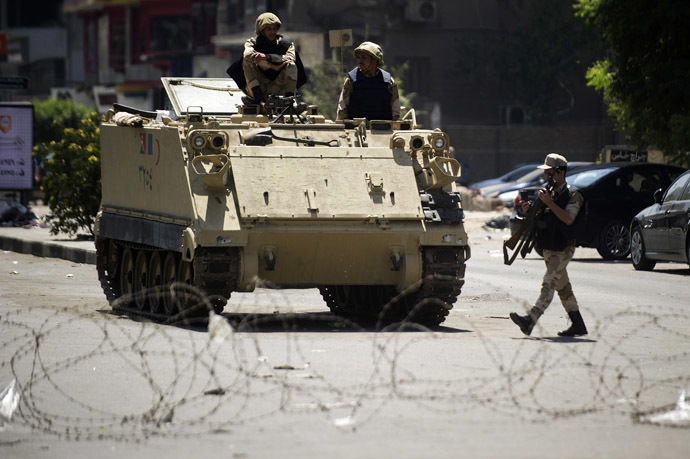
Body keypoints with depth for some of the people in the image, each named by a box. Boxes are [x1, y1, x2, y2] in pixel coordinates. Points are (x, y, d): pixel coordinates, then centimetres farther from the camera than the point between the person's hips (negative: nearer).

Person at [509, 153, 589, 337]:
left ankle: (530, 320, -31)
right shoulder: (549, 192, 14)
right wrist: (529, 210, -3)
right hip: (548, 248, 9)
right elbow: (540, 218, 18)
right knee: (563, 288, 11)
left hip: (563, 249, -9)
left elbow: (568, 219, -23)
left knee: (548, 284, -18)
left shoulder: (572, 194, -9)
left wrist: (549, 203, -26)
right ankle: (578, 325, 17)